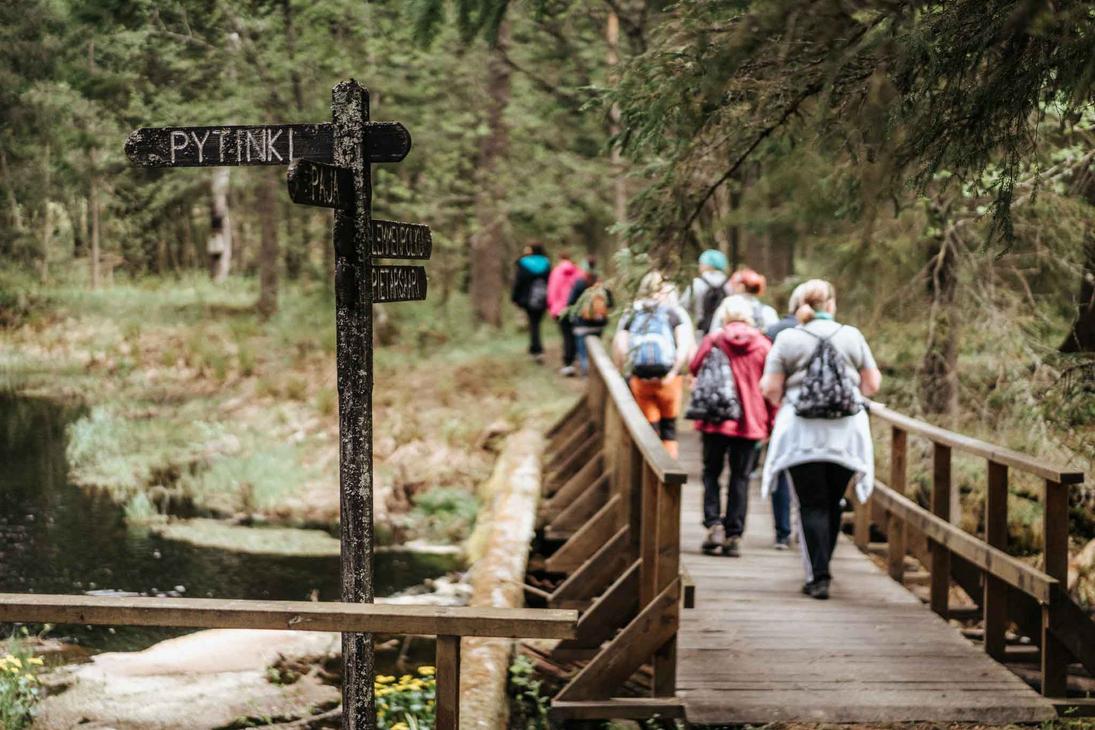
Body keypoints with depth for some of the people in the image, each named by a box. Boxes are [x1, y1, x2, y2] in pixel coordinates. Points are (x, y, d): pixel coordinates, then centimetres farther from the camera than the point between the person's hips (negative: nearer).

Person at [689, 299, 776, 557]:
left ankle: (714, 524, -5)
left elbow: (695, 368, 5)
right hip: (750, 421, 1)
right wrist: (771, 422, 7)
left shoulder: (713, 340, -4)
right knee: (740, 477, 7)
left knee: (712, 472, 12)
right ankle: (734, 535, 3)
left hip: (716, 419, -1)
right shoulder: (763, 345, -1)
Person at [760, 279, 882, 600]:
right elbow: (873, 383, 7)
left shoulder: (787, 339, -3)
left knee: (812, 504, 1)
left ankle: (818, 576, -7)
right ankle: (821, 567, 25)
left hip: (802, 433, -2)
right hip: (845, 433, 2)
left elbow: (771, 388, -4)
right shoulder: (852, 336, 2)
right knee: (833, 502, 14)